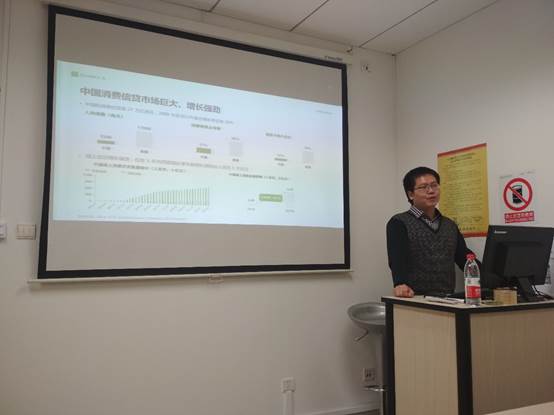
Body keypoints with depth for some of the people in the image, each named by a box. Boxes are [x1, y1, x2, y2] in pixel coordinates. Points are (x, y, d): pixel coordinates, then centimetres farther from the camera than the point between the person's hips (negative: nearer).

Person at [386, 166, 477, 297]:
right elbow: (397, 258, -15)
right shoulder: (399, 224, 0)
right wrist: (400, 284, -33)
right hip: (415, 300, -5)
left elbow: (466, 259, 16)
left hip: (447, 299, 5)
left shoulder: (451, 226, 19)